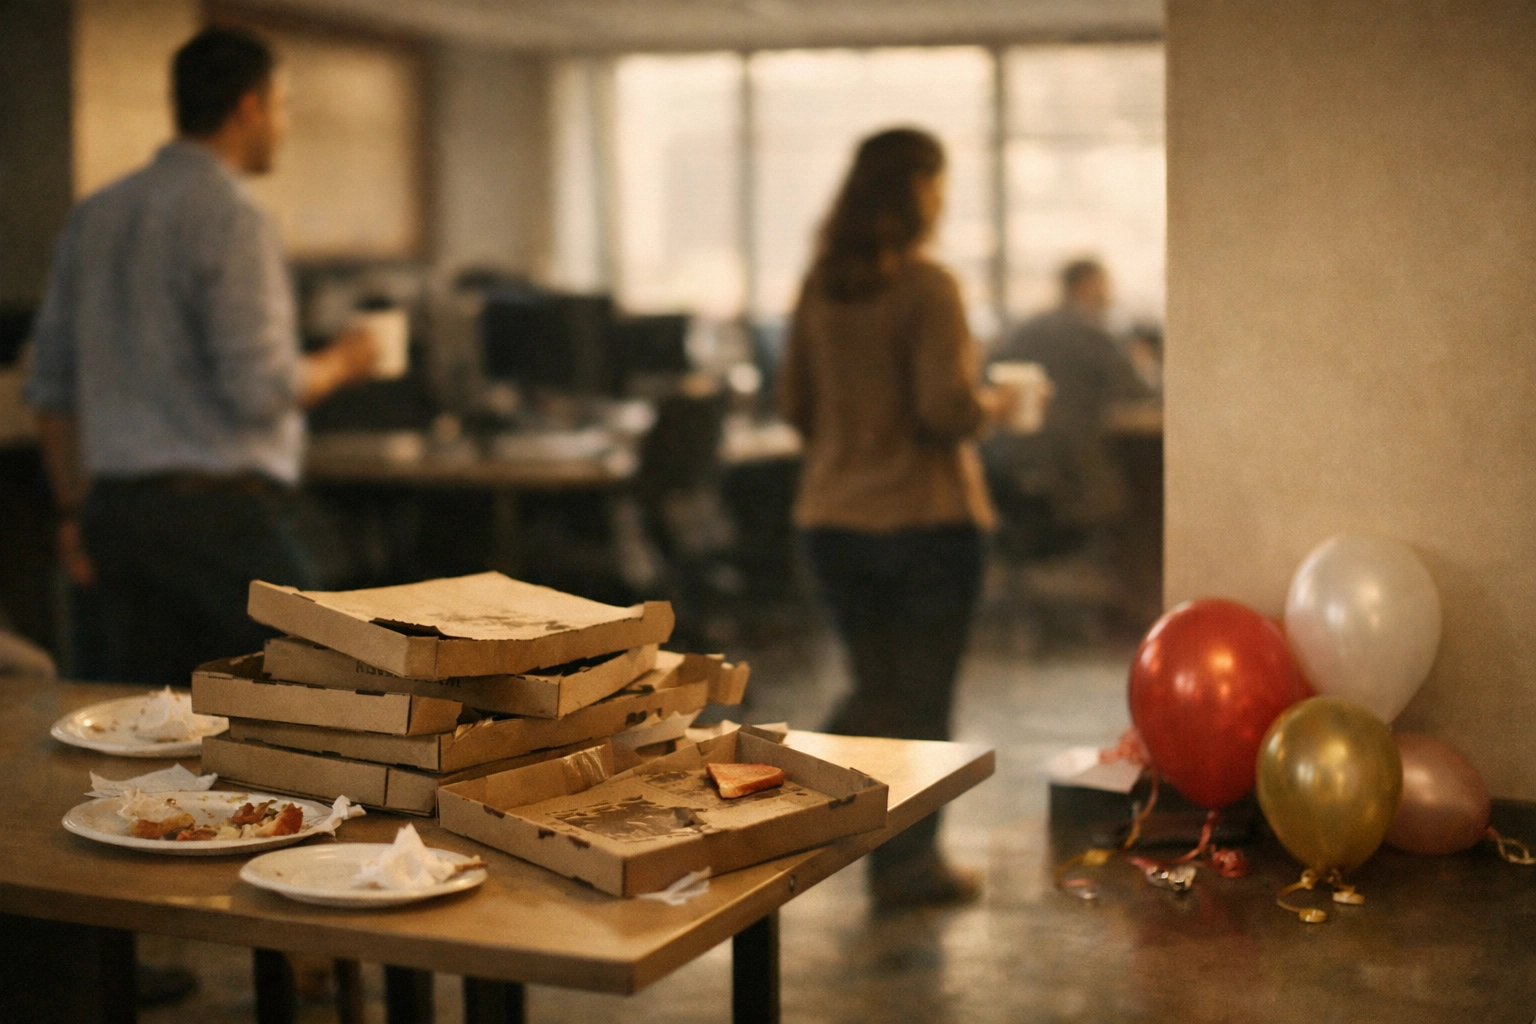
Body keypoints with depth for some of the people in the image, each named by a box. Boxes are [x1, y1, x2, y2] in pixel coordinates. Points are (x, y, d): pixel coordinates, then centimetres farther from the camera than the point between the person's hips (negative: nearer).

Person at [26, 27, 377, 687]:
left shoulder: (93, 217, 13)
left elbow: (50, 389, 15)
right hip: (218, 509, -8)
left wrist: (75, 511, 21)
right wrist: (340, 364, 1)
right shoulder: (230, 218, -12)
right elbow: (260, 389, -18)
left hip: (117, 509, 8)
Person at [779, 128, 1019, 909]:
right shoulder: (926, 286, -15)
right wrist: (994, 405, 0)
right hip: (925, 517, -6)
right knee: (923, 698, 7)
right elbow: (948, 409, -21)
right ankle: (908, 863, 14)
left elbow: (794, 404, 9)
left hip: (831, 518, 6)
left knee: (876, 687, 20)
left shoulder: (818, 287, 4)